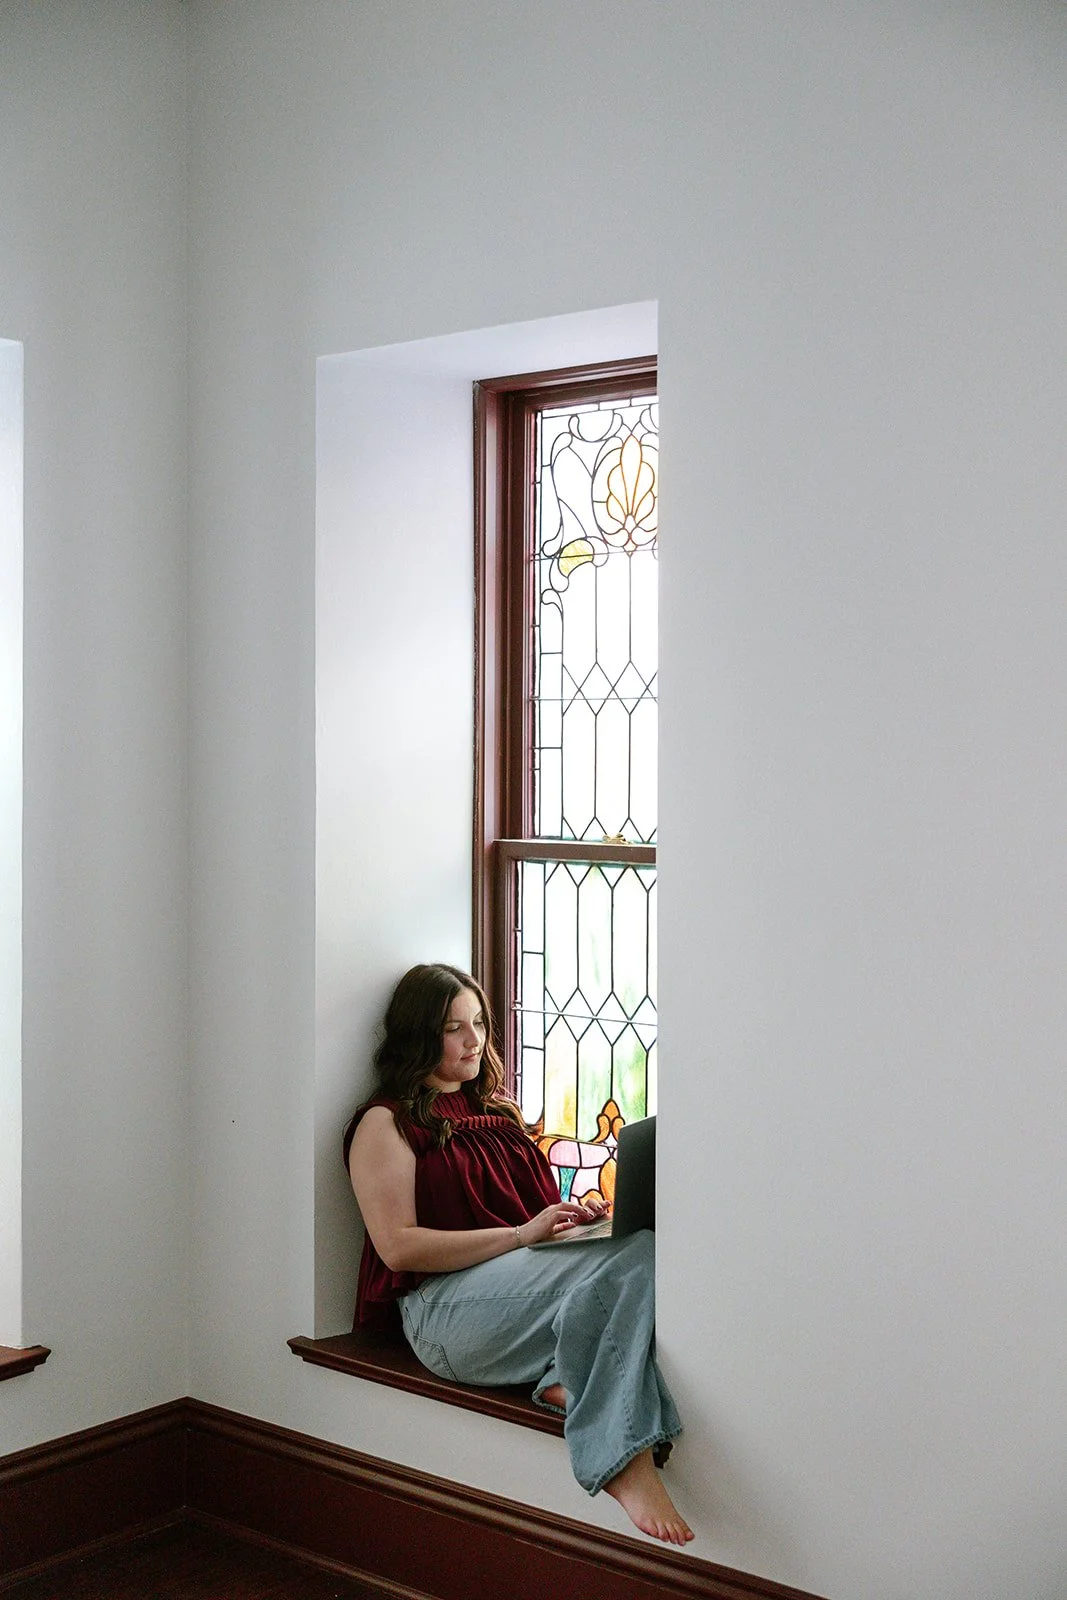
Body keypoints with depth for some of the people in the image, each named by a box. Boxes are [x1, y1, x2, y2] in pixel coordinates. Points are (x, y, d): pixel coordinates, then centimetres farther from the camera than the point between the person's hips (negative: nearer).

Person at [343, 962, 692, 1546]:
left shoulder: (493, 1111, 27)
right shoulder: (386, 1123, 4)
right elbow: (398, 1247, -9)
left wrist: (576, 1213, 6)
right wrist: (520, 1235, -16)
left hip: (529, 1272, 7)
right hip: (446, 1302, -7)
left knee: (637, 1250, -27)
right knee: (632, 1256, -33)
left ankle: (569, 1383, -37)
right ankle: (625, 1464, -41)